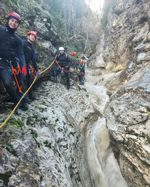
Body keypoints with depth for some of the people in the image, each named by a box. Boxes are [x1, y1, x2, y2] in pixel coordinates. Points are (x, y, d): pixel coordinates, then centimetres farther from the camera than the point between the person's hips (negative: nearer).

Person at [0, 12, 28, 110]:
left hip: (15, 63, 2)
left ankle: (23, 102, 22)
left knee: (20, 83, 6)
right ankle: (16, 100, 5)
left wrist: (24, 66, -9)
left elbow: (21, 54, 4)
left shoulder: (18, 39, 8)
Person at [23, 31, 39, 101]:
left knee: (29, 81, 12)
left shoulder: (32, 49, 19)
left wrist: (37, 70, 18)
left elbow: (33, 61, 21)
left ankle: (31, 96, 22)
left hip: (28, 66, 7)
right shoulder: (23, 42, 0)